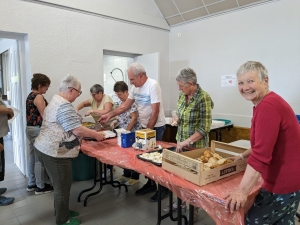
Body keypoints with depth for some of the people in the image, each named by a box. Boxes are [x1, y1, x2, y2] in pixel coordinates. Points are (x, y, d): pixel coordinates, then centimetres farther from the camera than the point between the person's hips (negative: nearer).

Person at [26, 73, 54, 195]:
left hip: (30, 128, 10)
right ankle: (40, 187, 11)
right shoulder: (38, 97, -16)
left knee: (32, 157, 16)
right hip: (38, 130, -10)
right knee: (40, 159, 0)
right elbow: (44, 116, -19)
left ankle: (31, 184, 28)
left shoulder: (30, 96, 14)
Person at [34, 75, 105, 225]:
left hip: (46, 149, 11)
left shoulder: (56, 100, 13)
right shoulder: (64, 106, -22)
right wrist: (96, 135, -11)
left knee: (60, 184, 22)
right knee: (63, 186, 4)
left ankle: (61, 212, 38)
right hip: (53, 153, -11)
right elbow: (77, 130, -25)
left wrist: (89, 133, 18)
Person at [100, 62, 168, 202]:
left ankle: (163, 188, 15)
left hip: (156, 127, -7)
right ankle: (151, 184, 29)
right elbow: (125, 106, 9)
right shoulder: (135, 88, 4)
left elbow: (155, 111, -21)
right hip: (145, 127, 7)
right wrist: (109, 115, 0)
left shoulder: (153, 85, -19)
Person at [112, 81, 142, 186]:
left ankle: (135, 177, 18)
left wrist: (126, 131, -17)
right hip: (124, 131, 8)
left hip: (133, 132, -8)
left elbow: (134, 118, -19)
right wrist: (116, 121, -1)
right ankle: (126, 174, 31)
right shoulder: (120, 101, 7)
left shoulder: (132, 102, -18)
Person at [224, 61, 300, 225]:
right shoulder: (268, 102, 10)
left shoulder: (267, 106, -25)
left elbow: (261, 154, -31)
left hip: (283, 182, -10)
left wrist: (242, 191, -30)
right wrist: (243, 156, 20)